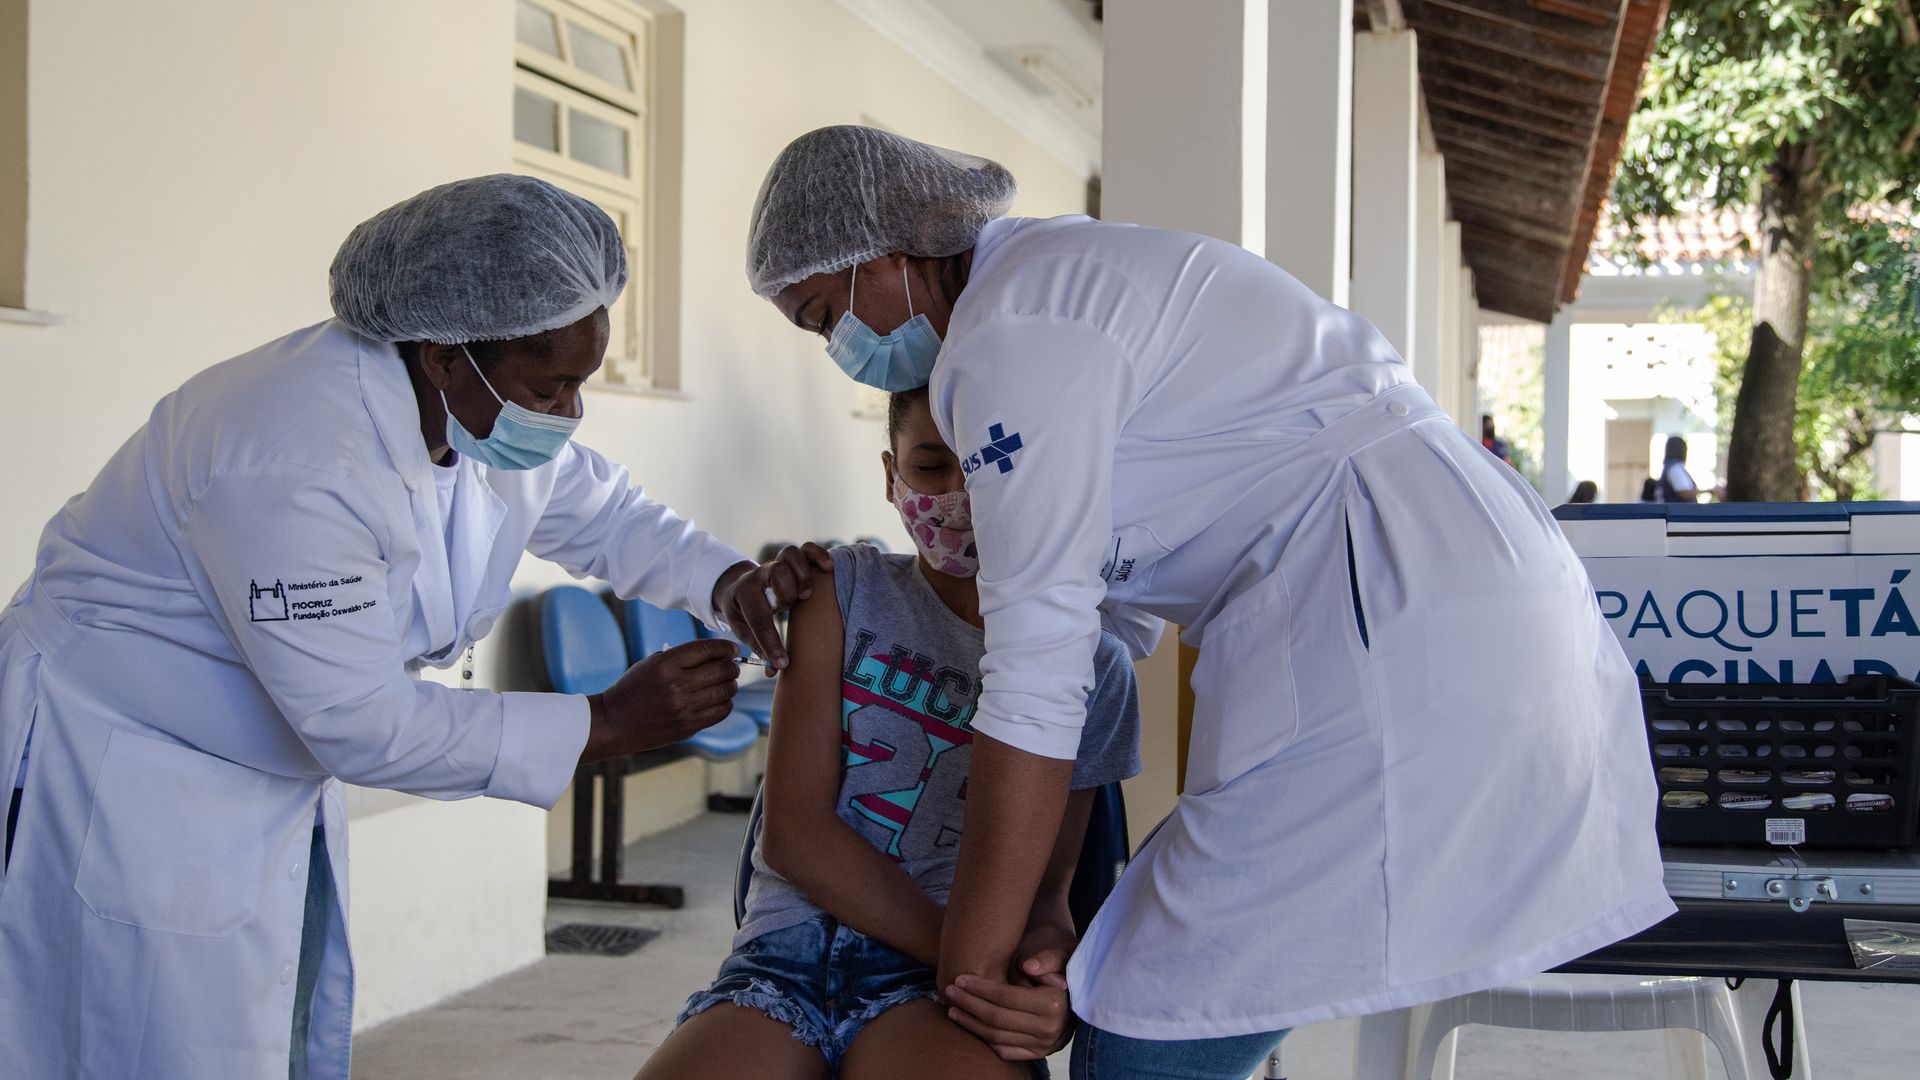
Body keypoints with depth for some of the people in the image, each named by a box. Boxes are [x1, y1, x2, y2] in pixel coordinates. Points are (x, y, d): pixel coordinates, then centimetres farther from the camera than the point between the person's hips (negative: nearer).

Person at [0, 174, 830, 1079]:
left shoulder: (491, 412, -7)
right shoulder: (295, 461, -35)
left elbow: (598, 511, 12)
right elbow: (363, 724, -31)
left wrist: (726, 582, -9)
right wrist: (607, 723, -27)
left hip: (275, 784, 9)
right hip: (123, 765, -9)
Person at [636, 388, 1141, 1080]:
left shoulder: (1094, 665, 11)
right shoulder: (847, 588, 10)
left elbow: (1047, 888, 9)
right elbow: (794, 832, 1)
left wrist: (1048, 974, -18)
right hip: (791, 943, 1)